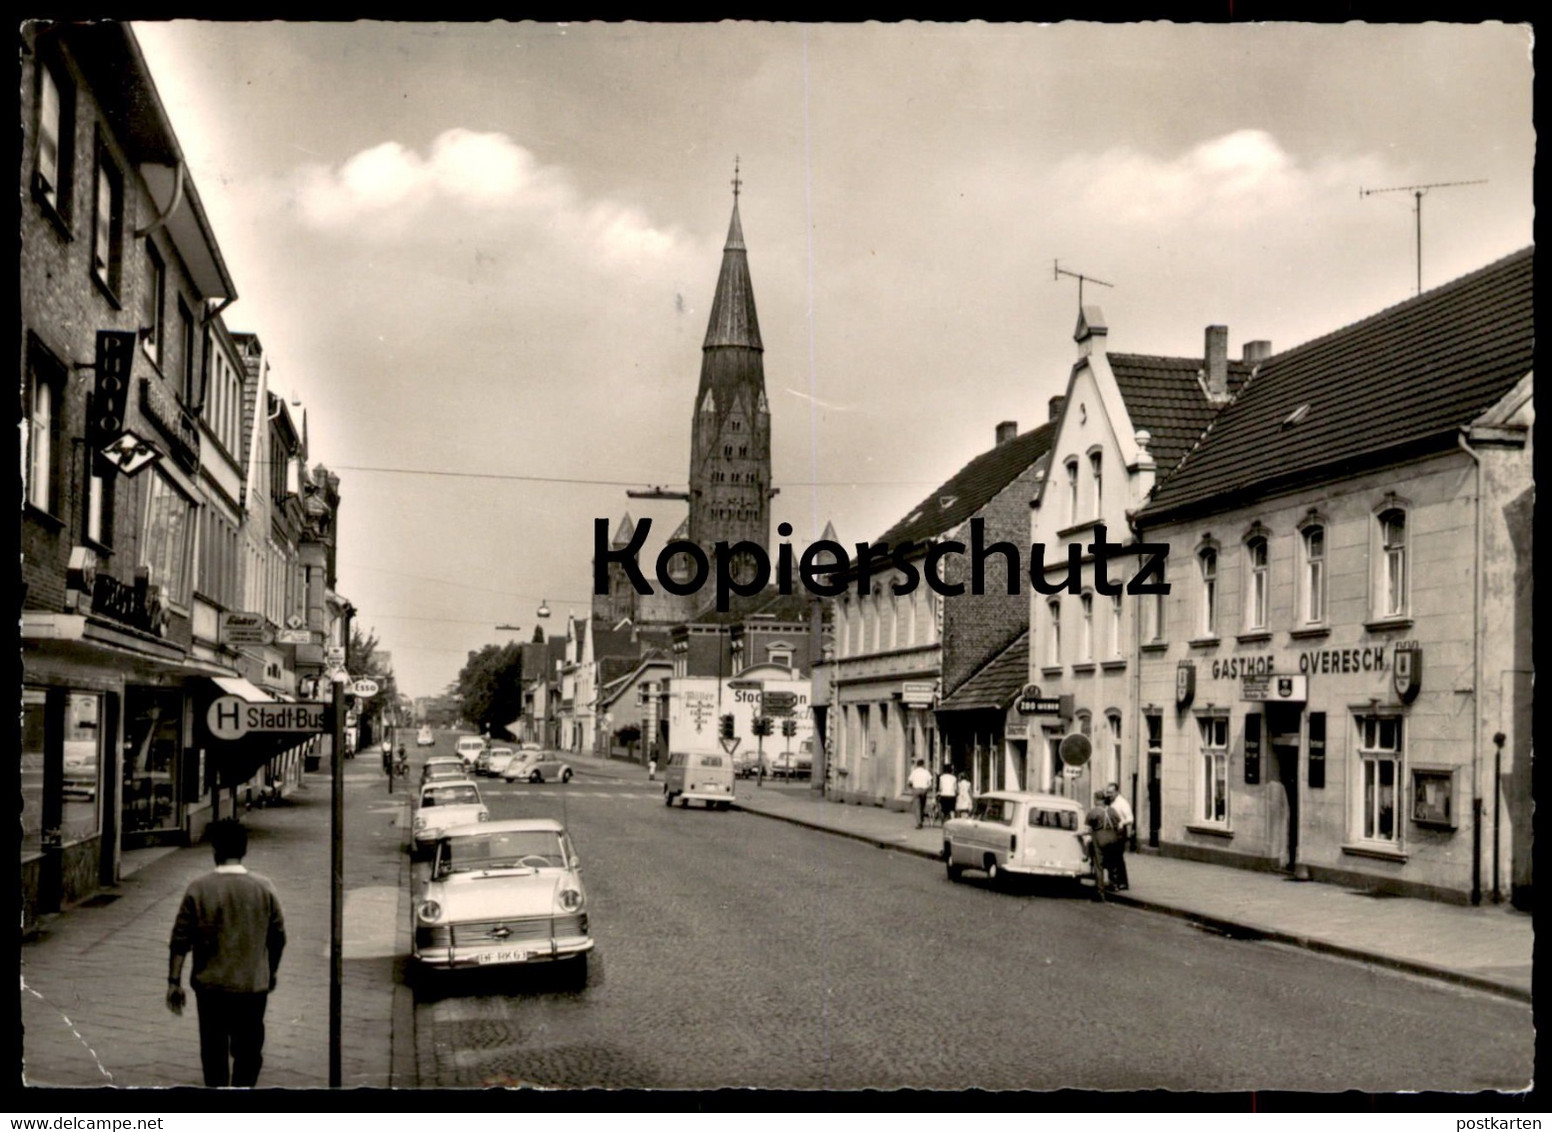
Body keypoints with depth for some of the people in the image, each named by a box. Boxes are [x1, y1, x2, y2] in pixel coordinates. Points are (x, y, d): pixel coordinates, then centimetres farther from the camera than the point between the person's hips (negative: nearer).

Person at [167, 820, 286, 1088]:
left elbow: (180, 940, -8)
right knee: (248, 1052, 11)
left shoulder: (199, 888, -9)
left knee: (214, 1050, 14)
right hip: (253, 985, 0)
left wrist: (174, 981, 0)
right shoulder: (263, 888, -5)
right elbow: (278, 937, 3)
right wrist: (271, 972, 18)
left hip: (210, 985, 0)